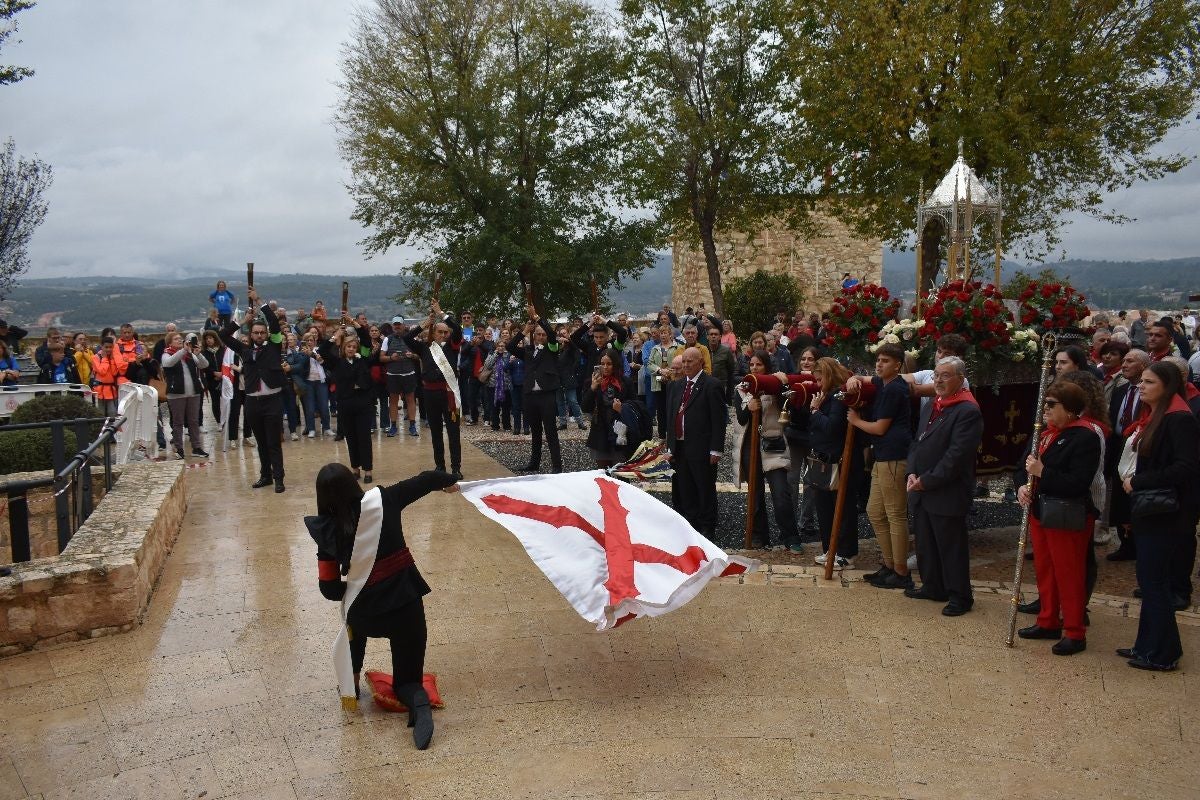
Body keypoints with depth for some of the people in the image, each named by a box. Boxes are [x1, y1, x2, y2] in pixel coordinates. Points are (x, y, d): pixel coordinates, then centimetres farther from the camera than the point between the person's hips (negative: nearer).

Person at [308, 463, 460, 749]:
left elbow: (330, 590, -4)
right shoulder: (383, 501, -10)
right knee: (407, 677, 13)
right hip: (405, 601, 0)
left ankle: (351, 684, 44)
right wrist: (447, 480, 23)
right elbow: (424, 480, 2)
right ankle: (419, 703, -20)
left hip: (365, 609, 1)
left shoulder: (327, 530, -8)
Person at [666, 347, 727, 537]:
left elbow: (718, 420, -11)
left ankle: (707, 527, 16)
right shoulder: (676, 385, 14)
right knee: (684, 492, 12)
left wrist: (715, 450, -15)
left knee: (705, 490, 4)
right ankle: (690, 525, 23)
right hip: (679, 448, 6)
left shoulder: (711, 385, -8)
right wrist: (670, 446, 11)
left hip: (701, 449, -6)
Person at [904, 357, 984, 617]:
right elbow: (917, 442, 16)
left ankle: (960, 596, 14)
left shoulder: (968, 412, -15)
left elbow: (957, 456, -20)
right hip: (921, 492, 8)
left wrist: (926, 481, -18)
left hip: (947, 495, -8)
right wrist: (912, 473, 0)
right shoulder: (932, 407, 15)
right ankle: (933, 587, 31)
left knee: (951, 548, 2)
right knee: (925, 544, 17)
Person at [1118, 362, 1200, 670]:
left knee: (1154, 581, -2)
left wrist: (1139, 481, -18)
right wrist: (1132, 481, 3)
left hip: (1165, 513, -9)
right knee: (1149, 579, 14)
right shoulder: (1151, 418, 13)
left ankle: (1163, 654, 9)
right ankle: (1147, 645, 23)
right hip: (1148, 510, 9)